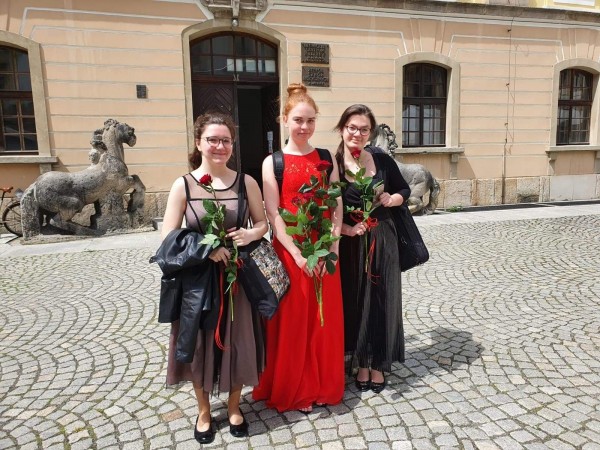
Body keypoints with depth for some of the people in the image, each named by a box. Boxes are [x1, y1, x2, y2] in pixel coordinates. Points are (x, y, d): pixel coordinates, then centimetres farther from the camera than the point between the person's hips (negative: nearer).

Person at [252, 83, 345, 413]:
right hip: (289, 251, -3)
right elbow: (273, 215, -8)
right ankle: (293, 391, 26)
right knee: (292, 322, 7)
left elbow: (337, 206, 4)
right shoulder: (272, 162, -2)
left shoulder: (327, 158, 7)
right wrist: (298, 255, -15)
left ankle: (323, 386, 32)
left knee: (325, 320, 11)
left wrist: (332, 246, -9)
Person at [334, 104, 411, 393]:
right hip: (349, 245, -2)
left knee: (382, 302, 9)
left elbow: (404, 190, 12)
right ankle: (361, 363, 27)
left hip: (382, 241, 2)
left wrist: (392, 199, -8)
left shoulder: (382, 160, 0)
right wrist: (345, 228, -19)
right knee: (355, 302, 8)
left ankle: (378, 363, 27)